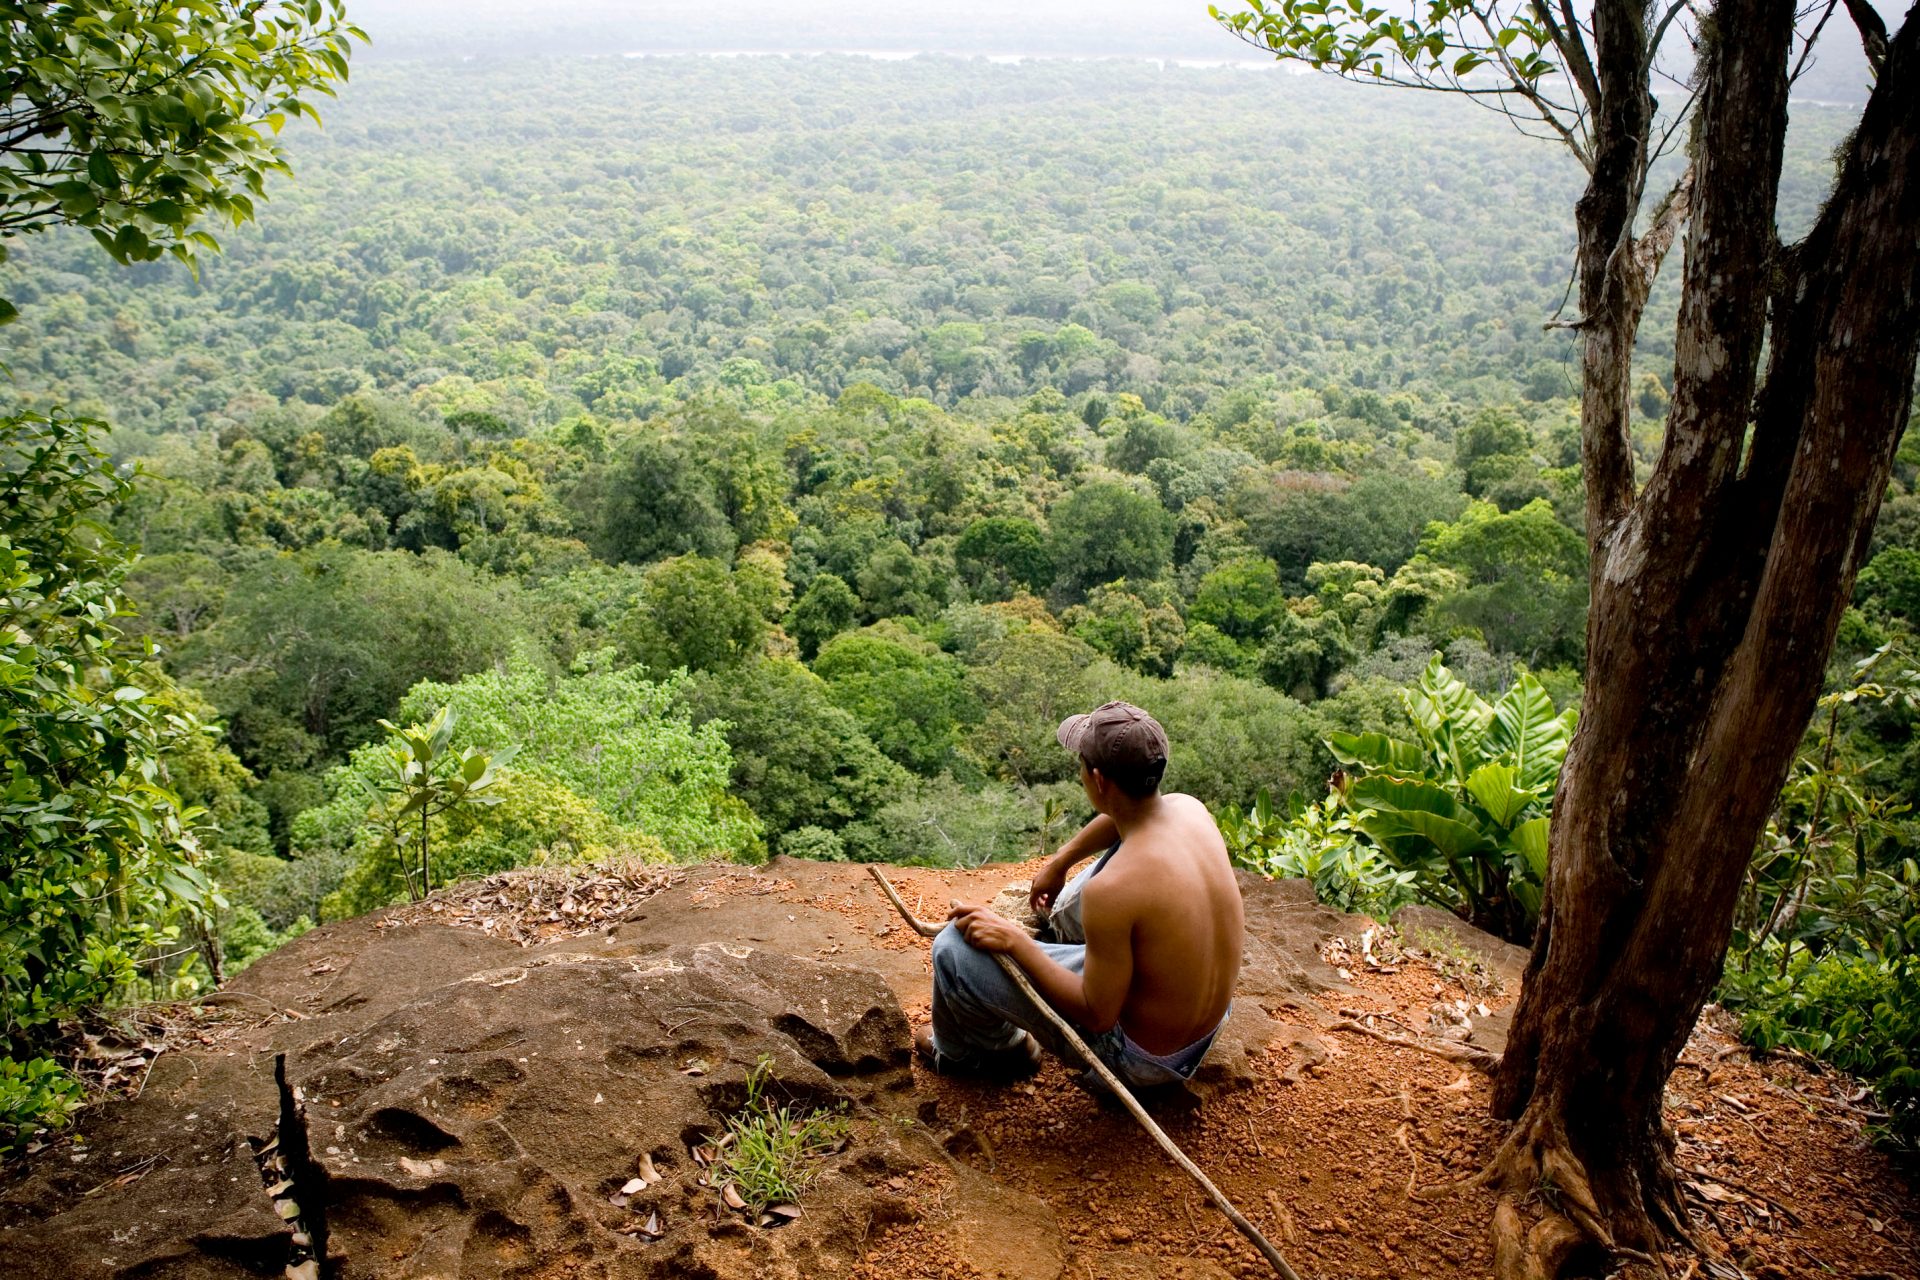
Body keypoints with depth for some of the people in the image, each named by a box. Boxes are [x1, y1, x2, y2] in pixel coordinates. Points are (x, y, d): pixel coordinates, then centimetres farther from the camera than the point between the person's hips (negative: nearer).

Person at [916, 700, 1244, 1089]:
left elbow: (1098, 1015, -22)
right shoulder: (1190, 808, -12)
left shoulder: (1110, 889, -35)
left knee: (954, 949, -7)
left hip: (1142, 1056, -7)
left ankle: (968, 1053, 23)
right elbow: (1124, 815, 14)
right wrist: (1060, 861, 21)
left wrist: (1014, 940, -17)